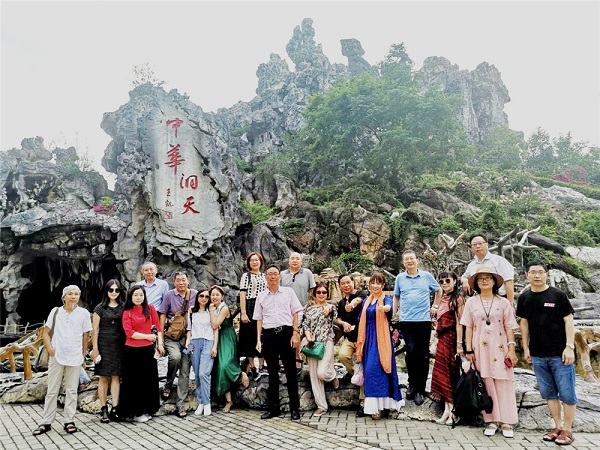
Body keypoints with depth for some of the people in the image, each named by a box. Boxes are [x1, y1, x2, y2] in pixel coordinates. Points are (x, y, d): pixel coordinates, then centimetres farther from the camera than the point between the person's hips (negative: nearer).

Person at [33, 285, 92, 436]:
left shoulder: (84, 313, -1)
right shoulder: (56, 312, 2)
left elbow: (86, 336, 5)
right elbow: (46, 332, 6)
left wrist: (83, 354, 6)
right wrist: (50, 349, -6)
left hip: (75, 358, -1)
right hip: (56, 356, 1)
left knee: (71, 391, 6)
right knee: (52, 391, 7)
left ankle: (69, 421, 15)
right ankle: (46, 422, 17)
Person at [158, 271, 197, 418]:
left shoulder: (195, 294, 4)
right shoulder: (169, 295, 0)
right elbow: (163, 316, 3)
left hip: (188, 336, 2)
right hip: (171, 335, -2)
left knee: (185, 371, 2)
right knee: (175, 357, -30)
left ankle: (180, 404, 12)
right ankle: (167, 385, -3)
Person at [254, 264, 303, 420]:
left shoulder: (288, 292, 8)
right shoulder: (261, 296, 13)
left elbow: (295, 313, 5)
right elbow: (259, 319, 12)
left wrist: (295, 333, -4)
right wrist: (259, 339, 5)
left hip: (286, 332, -2)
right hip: (268, 334, 2)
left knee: (290, 371, 1)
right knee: (272, 372, 9)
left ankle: (294, 408, 9)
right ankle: (273, 407, 19)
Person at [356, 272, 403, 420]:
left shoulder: (386, 299, -4)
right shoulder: (366, 301, 13)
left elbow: (389, 306, -29)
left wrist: (384, 308, -53)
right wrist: (360, 344, 13)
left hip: (381, 339, -5)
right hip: (369, 339, 5)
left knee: (374, 370, -13)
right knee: (369, 370, 5)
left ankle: (378, 405, -5)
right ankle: (376, 406, 15)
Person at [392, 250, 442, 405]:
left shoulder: (427, 276, 6)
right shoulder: (400, 278, 8)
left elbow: (439, 291, 20)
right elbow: (396, 297, 19)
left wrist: (435, 307, 11)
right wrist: (393, 313, 10)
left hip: (424, 319, 0)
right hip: (406, 321, 0)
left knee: (423, 355, 3)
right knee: (411, 352, -4)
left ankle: (420, 390, 11)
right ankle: (412, 384, 15)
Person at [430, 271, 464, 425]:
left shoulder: (458, 299, -7)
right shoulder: (443, 299, 15)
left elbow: (459, 322, -13)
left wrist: (459, 344, -16)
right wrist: (437, 333, 14)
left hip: (451, 338, -7)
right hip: (442, 339, 7)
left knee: (449, 373, -2)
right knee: (442, 373, 5)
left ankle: (450, 410, 7)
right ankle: (448, 410, 11)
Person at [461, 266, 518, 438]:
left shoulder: (503, 302, 4)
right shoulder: (471, 302, 5)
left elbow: (509, 328, 2)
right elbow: (468, 328, 5)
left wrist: (511, 349, -4)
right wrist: (469, 350, 0)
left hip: (500, 348, -1)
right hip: (480, 349, 1)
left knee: (504, 384, 1)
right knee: (486, 384, 3)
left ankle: (507, 421, 11)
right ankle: (492, 420, 13)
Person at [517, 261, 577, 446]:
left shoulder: (558, 295, -5)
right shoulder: (525, 298, 5)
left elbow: (568, 321, -5)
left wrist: (569, 347, -11)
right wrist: (526, 348, 10)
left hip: (560, 354, -4)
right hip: (538, 355, 4)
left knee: (566, 393, 3)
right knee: (548, 393, 13)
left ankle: (567, 430, 17)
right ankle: (557, 427, 26)